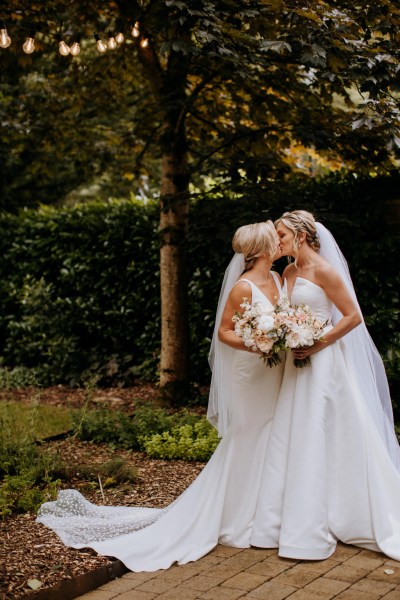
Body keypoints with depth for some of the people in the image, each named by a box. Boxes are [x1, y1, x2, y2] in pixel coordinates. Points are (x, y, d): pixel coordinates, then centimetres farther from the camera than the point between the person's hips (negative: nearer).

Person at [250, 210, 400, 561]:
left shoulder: (323, 270, -10)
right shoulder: (287, 275, 13)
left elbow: (353, 316, -13)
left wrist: (318, 345, -16)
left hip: (323, 362, -8)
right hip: (297, 364, 8)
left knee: (316, 441, -5)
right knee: (288, 440, 8)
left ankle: (311, 531, 3)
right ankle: (288, 521, 18)